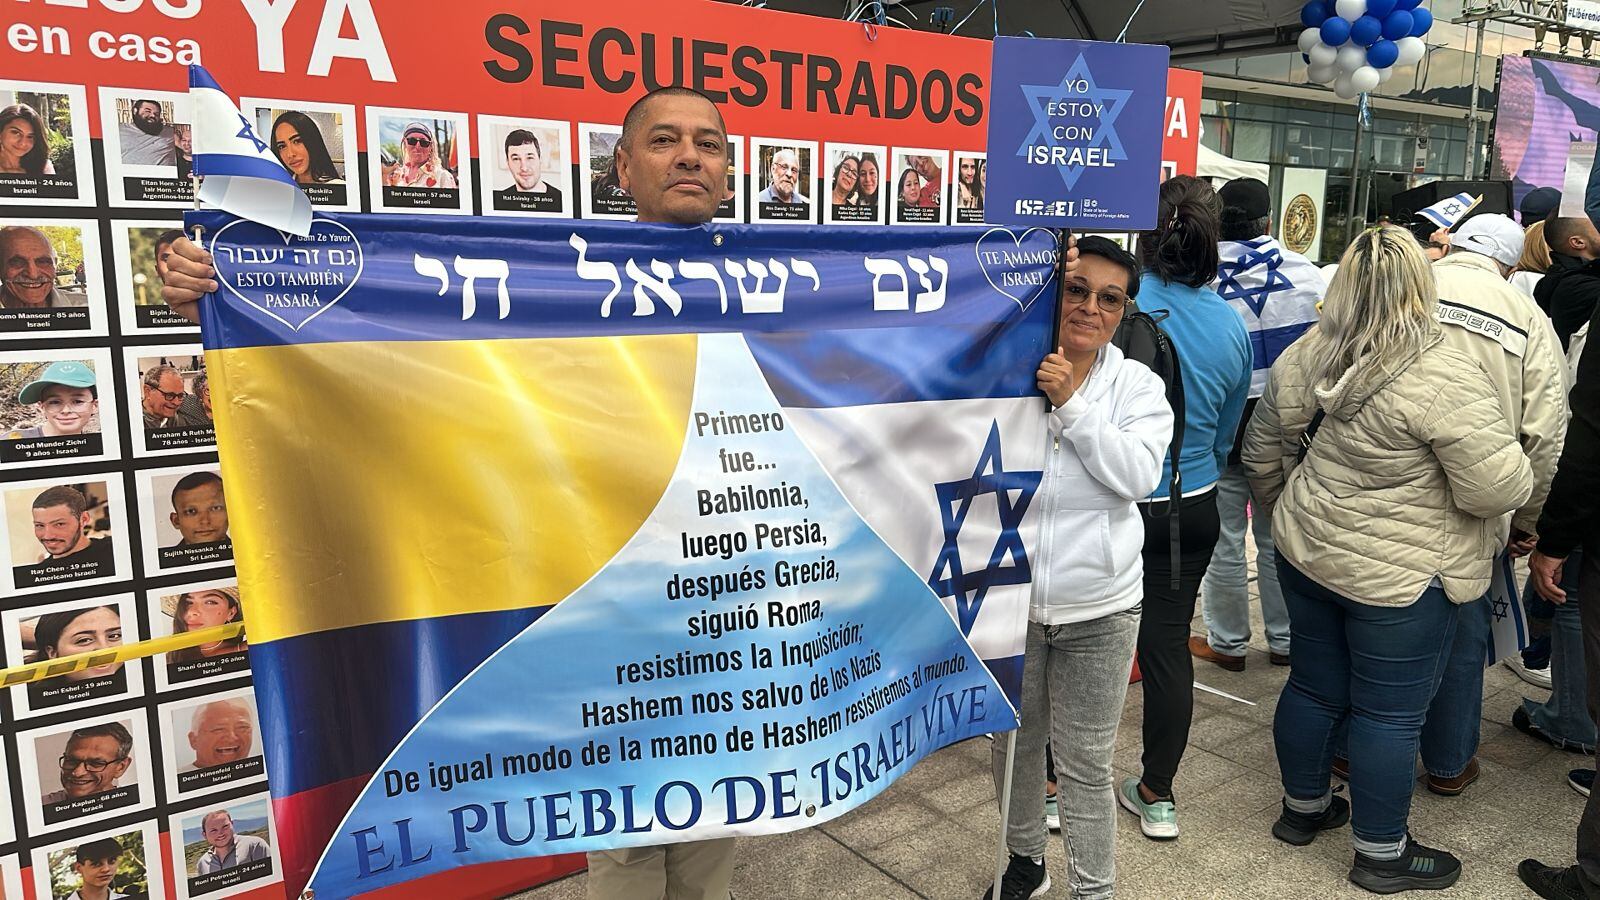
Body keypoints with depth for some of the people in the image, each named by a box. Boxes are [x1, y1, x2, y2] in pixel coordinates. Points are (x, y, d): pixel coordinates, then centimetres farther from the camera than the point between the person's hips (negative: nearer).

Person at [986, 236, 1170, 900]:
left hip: (1098, 607, -1)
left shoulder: (1137, 385, -1)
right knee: (1013, 745, 20)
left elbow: (1138, 475, -15)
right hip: (1008, 598, 1)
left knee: (1086, 764, 9)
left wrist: (1072, 402, -19)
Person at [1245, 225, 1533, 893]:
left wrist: (1288, 516, 23)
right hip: (1398, 576, -6)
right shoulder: (1446, 380, -22)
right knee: (1390, 714, 8)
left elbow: (1262, 451, 9)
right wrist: (1516, 474, 3)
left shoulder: (1302, 359, -2)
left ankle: (1303, 808, 37)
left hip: (1306, 554, 6)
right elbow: (1499, 490, -19)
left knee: (1314, 685, 20)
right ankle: (1383, 854, 24)